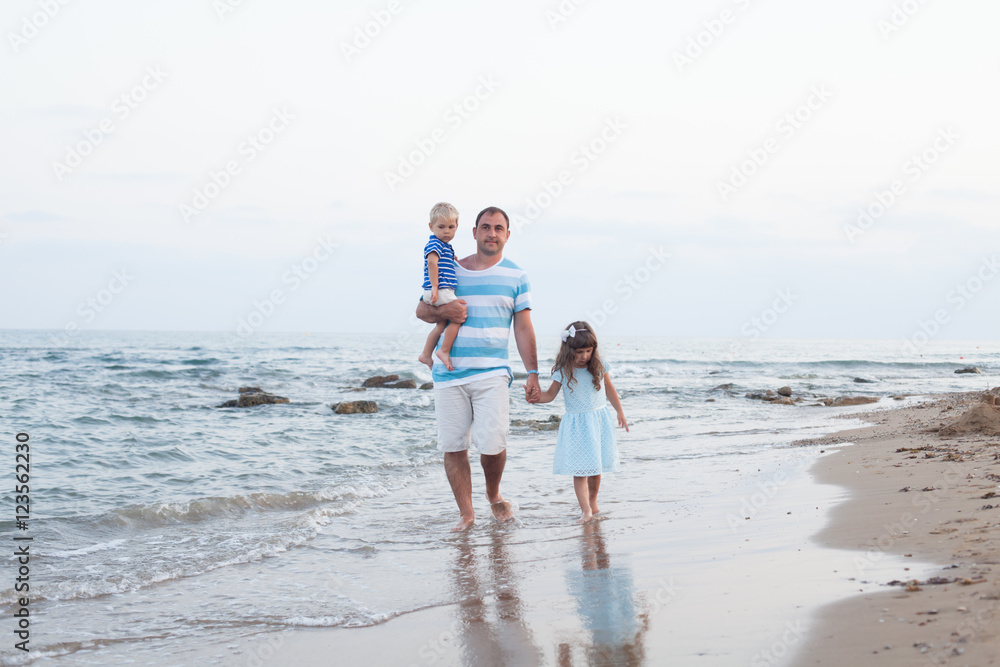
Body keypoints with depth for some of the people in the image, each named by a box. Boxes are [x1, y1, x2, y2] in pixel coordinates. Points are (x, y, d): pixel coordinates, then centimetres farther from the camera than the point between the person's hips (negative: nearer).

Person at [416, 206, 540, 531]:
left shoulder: (516, 276, 7)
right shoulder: (449, 271, 11)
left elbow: (523, 328, 5)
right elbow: (421, 309, 14)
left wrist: (533, 374, -1)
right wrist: (443, 311, -9)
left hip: (492, 374, -2)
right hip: (448, 373, 2)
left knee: (492, 443, -11)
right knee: (453, 446, 1)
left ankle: (494, 495, 19)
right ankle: (466, 513, 13)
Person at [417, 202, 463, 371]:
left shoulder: (446, 247, 21)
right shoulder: (435, 244, -10)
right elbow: (432, 263, -24)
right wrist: (435, 287, -29)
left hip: (443, 292, 11)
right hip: (440, 292, -11)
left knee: (442, 324, 18)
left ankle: (426, 354, 27)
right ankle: (444, 351, -14)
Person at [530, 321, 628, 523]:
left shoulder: (599, 366, -2)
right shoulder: (563, 371, -9)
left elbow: (609, 389, 11)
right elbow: (550, 394, -4)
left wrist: (620, 411, 12)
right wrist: (537, 397, -24)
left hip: (599, 420, 3)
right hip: (577, 425, -2)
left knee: (596, 467, 11)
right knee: (579, 468, -8)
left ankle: (593, 502, 29)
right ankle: (586, 510, -9)